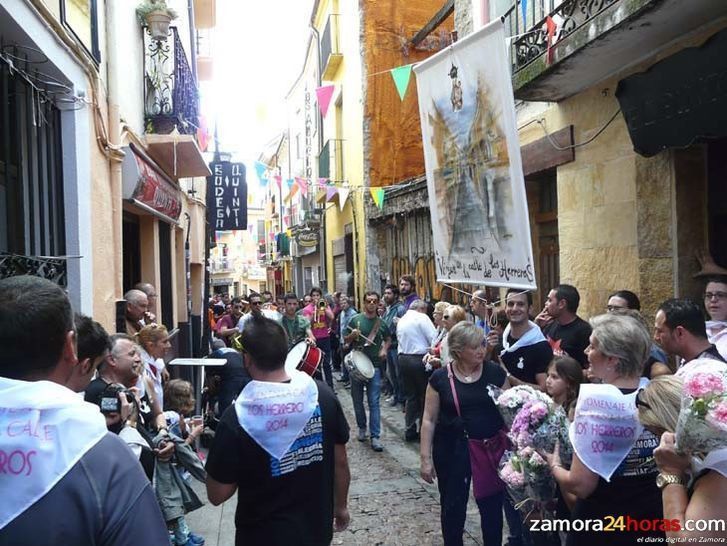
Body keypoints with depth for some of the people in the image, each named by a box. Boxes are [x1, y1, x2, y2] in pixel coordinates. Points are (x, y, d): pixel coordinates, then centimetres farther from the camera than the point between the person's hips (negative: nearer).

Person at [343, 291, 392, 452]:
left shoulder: (381, 323, 3)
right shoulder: (355, 319, -2)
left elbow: (388, 338, 19)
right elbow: (345, 340, 3)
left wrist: (384, 349, 0)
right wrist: (352, 335, -18)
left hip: (374, 365, 0)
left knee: (374, 402, -4)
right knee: (357, 399, 12)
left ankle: (375, 437, -1)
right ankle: (362, 427, 32)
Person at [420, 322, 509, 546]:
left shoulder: (496, 372, -5)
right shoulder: (440, 377, -8)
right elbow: (429, 419, -3)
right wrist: (426, 458, -5)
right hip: (451, 451, -1)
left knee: (492, 505, 11)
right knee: (452, 506, 12)